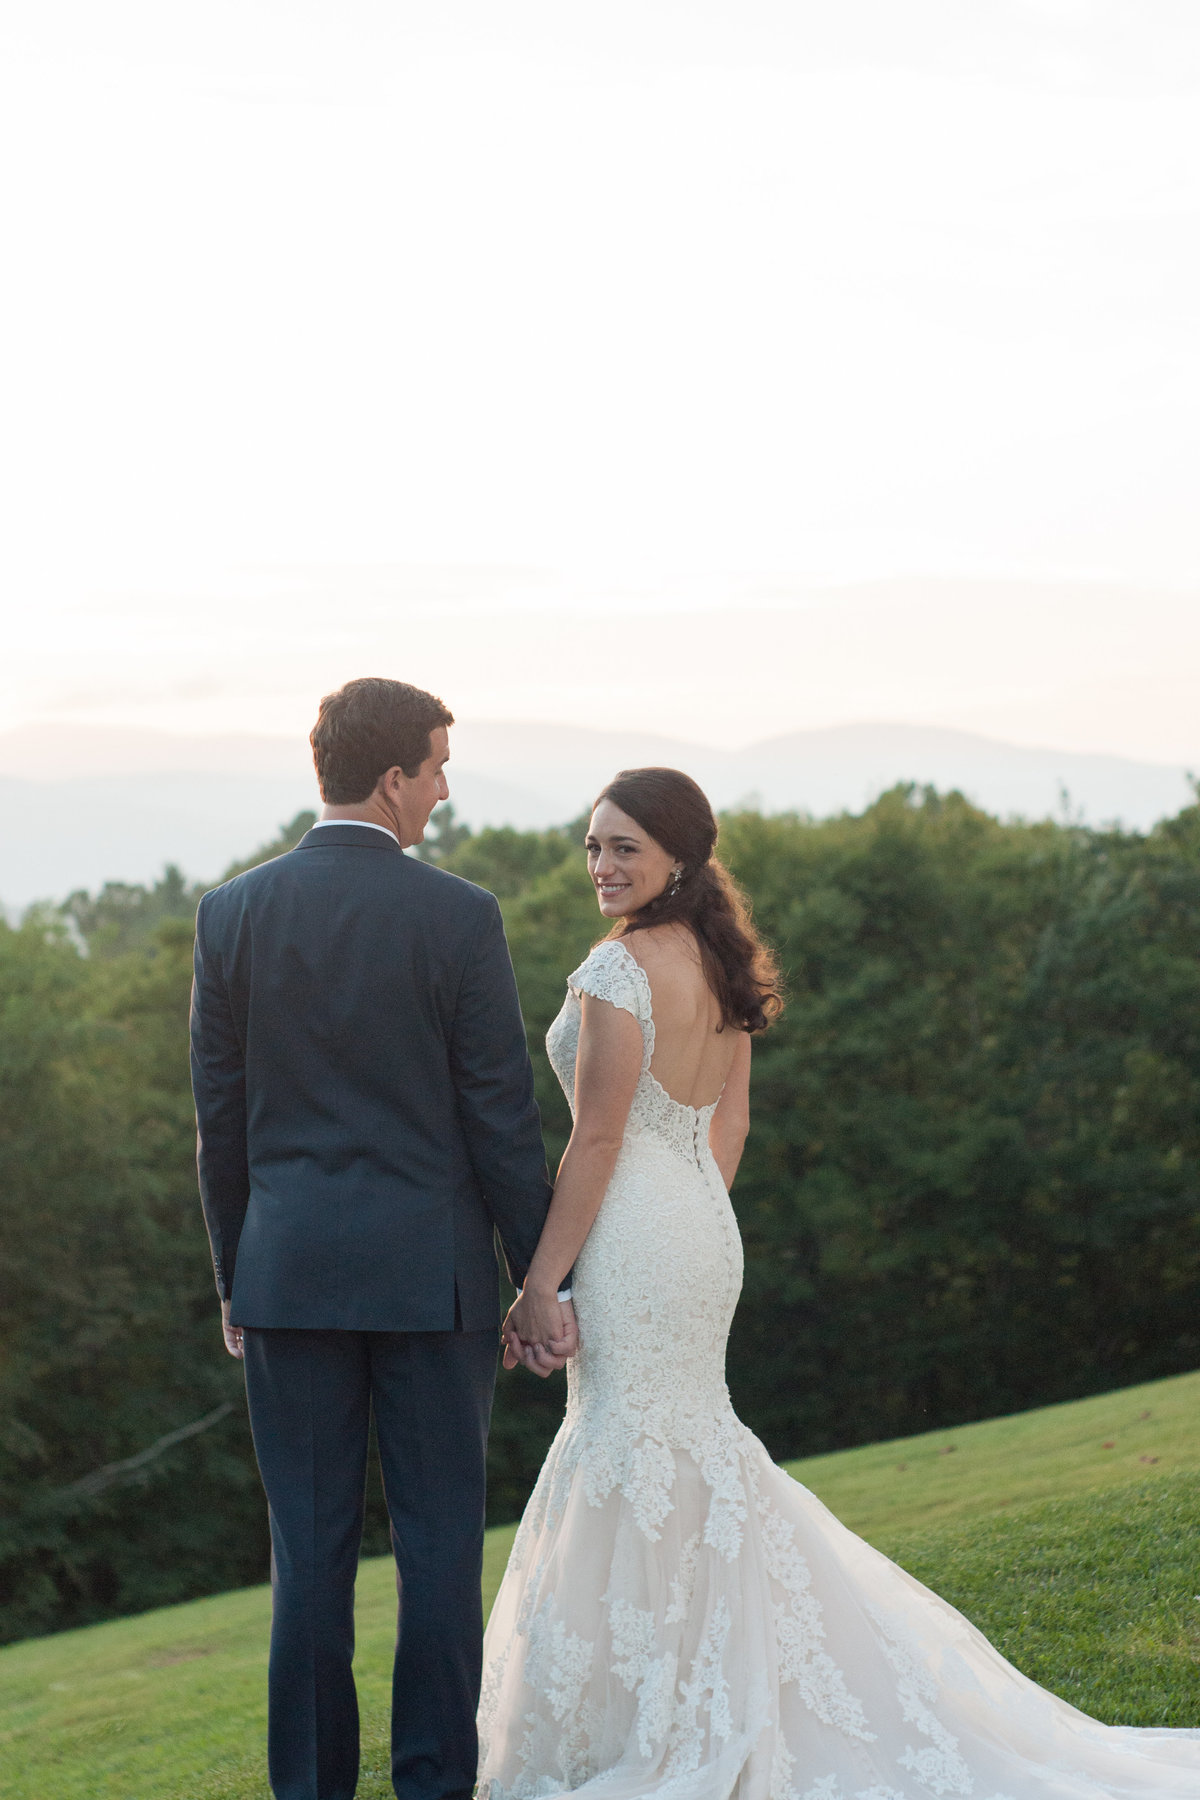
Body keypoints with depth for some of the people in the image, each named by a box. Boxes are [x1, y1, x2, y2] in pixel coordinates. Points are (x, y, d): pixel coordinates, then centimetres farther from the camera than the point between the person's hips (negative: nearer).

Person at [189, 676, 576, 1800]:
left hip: (289, 1272, 2)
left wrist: (233, 1278, 14)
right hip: (430, 1271, -2)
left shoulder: (233, 915, 0)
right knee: (439, 1540, 6)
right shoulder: (459, 917, -8)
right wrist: (542, 1281, 2)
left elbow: (219, 1117, 5)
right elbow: (501, 1117, -6)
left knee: (310, 1544, 7)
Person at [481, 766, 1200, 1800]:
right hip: (703, 1229, 9)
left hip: (634, 1241, -9)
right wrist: (692, 1225, 20)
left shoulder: (619, 971, -17)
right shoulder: (720, 964, 10)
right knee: (688, 1448, 18)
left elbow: (597, 1141, -18)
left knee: (632, 1460, -1)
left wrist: (537, 1289, -14)